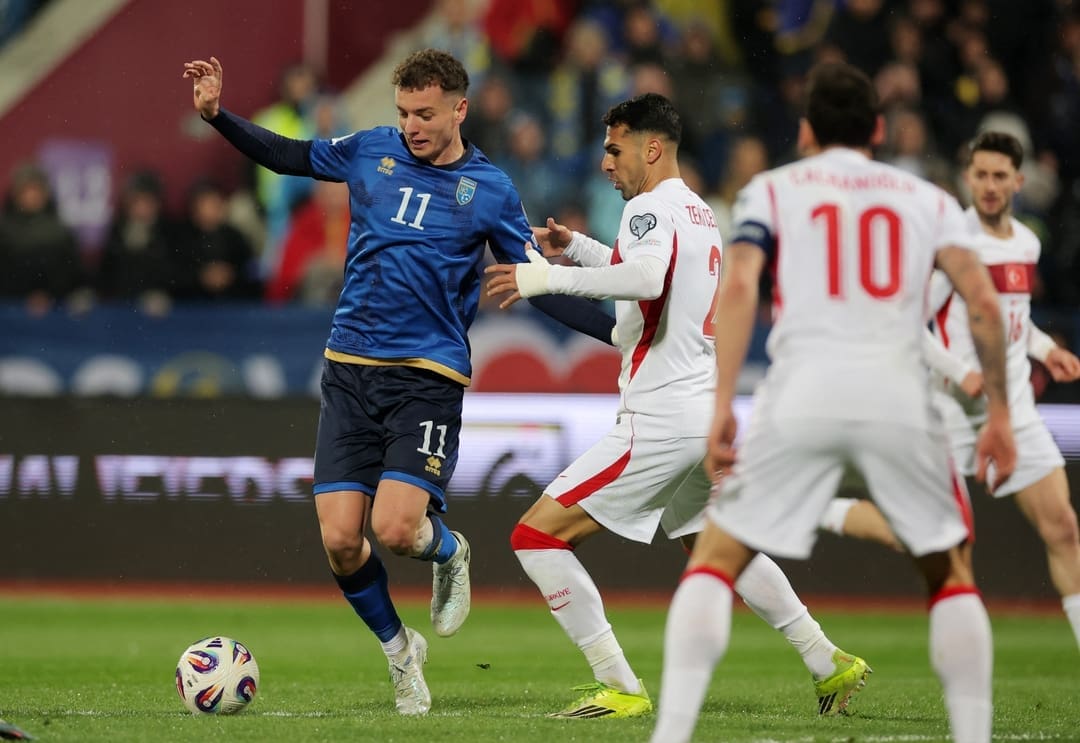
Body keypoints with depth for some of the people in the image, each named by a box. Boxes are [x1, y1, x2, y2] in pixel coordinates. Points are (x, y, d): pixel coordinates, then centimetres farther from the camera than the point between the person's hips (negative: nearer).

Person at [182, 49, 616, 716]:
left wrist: (621, 333, -4)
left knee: (394, 528, -20)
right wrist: (217, 114, 8)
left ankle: (449, 552, 17)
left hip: (428, 377, -3)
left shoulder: (490, 190, 2)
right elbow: (285, 155, 21)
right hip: (350, 369, 3)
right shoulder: (370, 151, 7)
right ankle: (399, 648, 20)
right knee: (340, 541, -6)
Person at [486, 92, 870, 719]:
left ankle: (621, 688, -9)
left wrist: (550, 277, -32)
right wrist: (577, 247, 28)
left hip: (660, 420, -10)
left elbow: (646, 277, -33)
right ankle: (829, 663, 31)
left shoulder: (651, 208, -12)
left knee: (537, 534, -8)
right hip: (709, 407, 10)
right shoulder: (703, 214, 18)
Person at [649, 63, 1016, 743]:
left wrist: (722, 407, -6)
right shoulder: (928, 199, 20)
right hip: (900, 396, 1)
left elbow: (739, 288, -1)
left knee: (715, 559, 11)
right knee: (953, 572, 19)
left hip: (801, 397, -1)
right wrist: (999, 412, 9)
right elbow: (983, 301, 5)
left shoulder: (772, 190, 17)